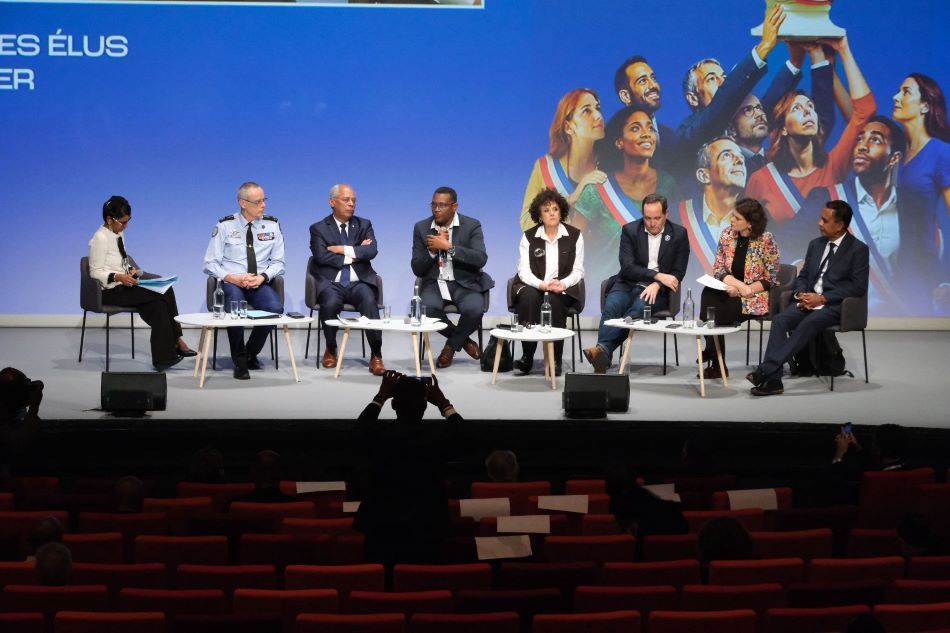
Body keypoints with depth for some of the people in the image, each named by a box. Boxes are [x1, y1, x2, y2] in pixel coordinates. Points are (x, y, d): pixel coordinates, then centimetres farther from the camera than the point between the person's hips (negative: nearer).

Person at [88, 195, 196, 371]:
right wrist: (118, 277, -29)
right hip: (110, 291, -8)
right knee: (160, 297, -21)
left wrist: (130, 270, 1)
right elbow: (95, 272, -16)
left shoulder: (119, 233, 10)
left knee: (158, 303, -16)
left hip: (123, 284, 8)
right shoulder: (100, 238, -15)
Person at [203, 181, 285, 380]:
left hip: (260, 283, 2)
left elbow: (278, 262, 9)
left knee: (275, 308, -30)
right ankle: (240, 361, -13)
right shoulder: (225, 226, 0)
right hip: (232, 282, -2)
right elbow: (210, 264, 1)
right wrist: (233, 278, -16)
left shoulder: (272, 225, 6)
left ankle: (251, 354, -3)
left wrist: (262, 277, -13)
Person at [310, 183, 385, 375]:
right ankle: (330, 350, -6)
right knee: (330, 303, -34)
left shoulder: (364, 225, 15)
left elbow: (371, 251, -4)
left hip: (358, 282, 1)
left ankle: (376, 356, -25)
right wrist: (355, 255, -7)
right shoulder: (319, 229, 8)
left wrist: (344, 250, -11)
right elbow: (322, 256, -9)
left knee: (369, 301, -32)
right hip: (331, 283, -1)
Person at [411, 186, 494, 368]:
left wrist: (448, 246, -23)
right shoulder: (421, 228, 4)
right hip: (434, 283, 1)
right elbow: (417, 269, 1)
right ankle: (463, 340, -3)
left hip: (464, 283, -1)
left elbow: (481, 259, -18)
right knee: (427, 308, -33)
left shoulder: (472, 226, -2)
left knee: (474, 309, -33)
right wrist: (433, 249, -17)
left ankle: (451, 345, 0)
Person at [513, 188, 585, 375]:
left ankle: (555, 360, -28)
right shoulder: (529, 237, 2)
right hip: (532, 286, 0)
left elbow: (578, 271, 2)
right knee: (529, 297, -35)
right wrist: (543, 285, -24)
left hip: (562, 290, 0)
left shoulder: (574, 236, 3)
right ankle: (527, 357, -29)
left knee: (554, 300, -35)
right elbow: (524, 271, -5)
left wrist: (562, 284, -19)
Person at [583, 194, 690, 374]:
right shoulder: (630, 230, 4)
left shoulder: (679, 234, 4)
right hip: (628, 285, 1)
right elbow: (627, 267, -6)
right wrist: (657, 275, -18)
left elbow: (678, 272, 2)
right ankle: (603, 355, -48)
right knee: (611, 307, -33)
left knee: (639, 307, -36)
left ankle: (603, 348, -49)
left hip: (658, 291, -1)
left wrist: (657, 285, -17)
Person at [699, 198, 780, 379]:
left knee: (716, 311, -24)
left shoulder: (766, 240, -13)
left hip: (755, 298, -5)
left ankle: (717, 364, -5)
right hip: (730, 292, 5)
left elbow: (770, 279, -10)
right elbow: (718, 268, 1)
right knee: (708, 295, -26)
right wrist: (738, 284, -18)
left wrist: (743, 290, -19)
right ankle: (712, 355, -19)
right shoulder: (728, 234, 1)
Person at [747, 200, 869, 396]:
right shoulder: (816, 244, 17)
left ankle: (765, 370, -40)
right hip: (808, 299, 6)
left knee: (808, 323, -35)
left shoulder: (858, 249, -3)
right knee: (779, 320, -24)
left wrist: (823, 298, -17)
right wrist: (801, 294, -4)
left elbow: (858, 287, -10)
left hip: (835, 305, -6)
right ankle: (773, 379, -32)